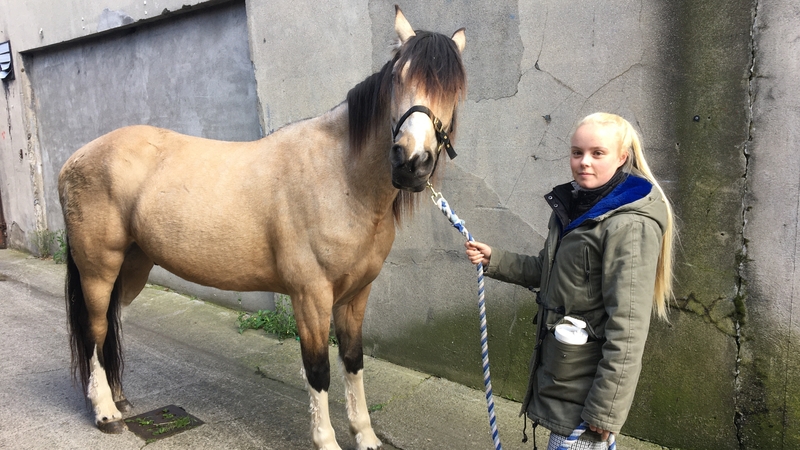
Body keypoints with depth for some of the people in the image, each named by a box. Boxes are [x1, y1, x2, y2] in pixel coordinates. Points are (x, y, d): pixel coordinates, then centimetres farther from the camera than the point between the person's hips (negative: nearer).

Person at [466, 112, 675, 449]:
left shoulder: (630, 225, -21)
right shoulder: (573, 207, 6)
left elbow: (627, 329, -24)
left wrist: (606, 409, -22)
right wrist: (493, 260, 8)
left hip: (588, 382, -8)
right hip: (558, 369, 8)